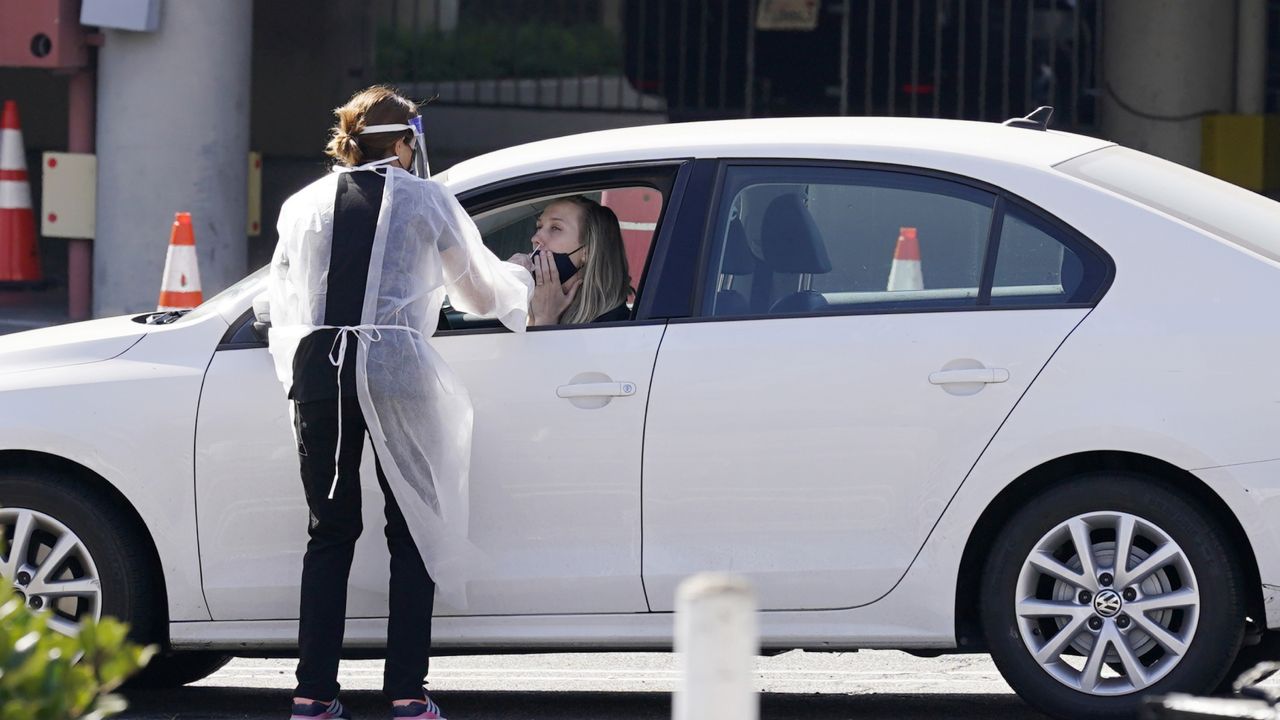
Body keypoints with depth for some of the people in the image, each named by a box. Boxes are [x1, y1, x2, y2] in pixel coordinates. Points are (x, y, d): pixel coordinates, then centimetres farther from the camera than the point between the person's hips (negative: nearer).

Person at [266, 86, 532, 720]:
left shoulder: (304, 205, 15)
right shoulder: (427, 201, 9)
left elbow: (282, 303, 19)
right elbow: (481, 295, 19)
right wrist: (519, 282, 40)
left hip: (318, 372, 3)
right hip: (397, 370, -3)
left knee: (329, 533, 11)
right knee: (413, 534, 6)